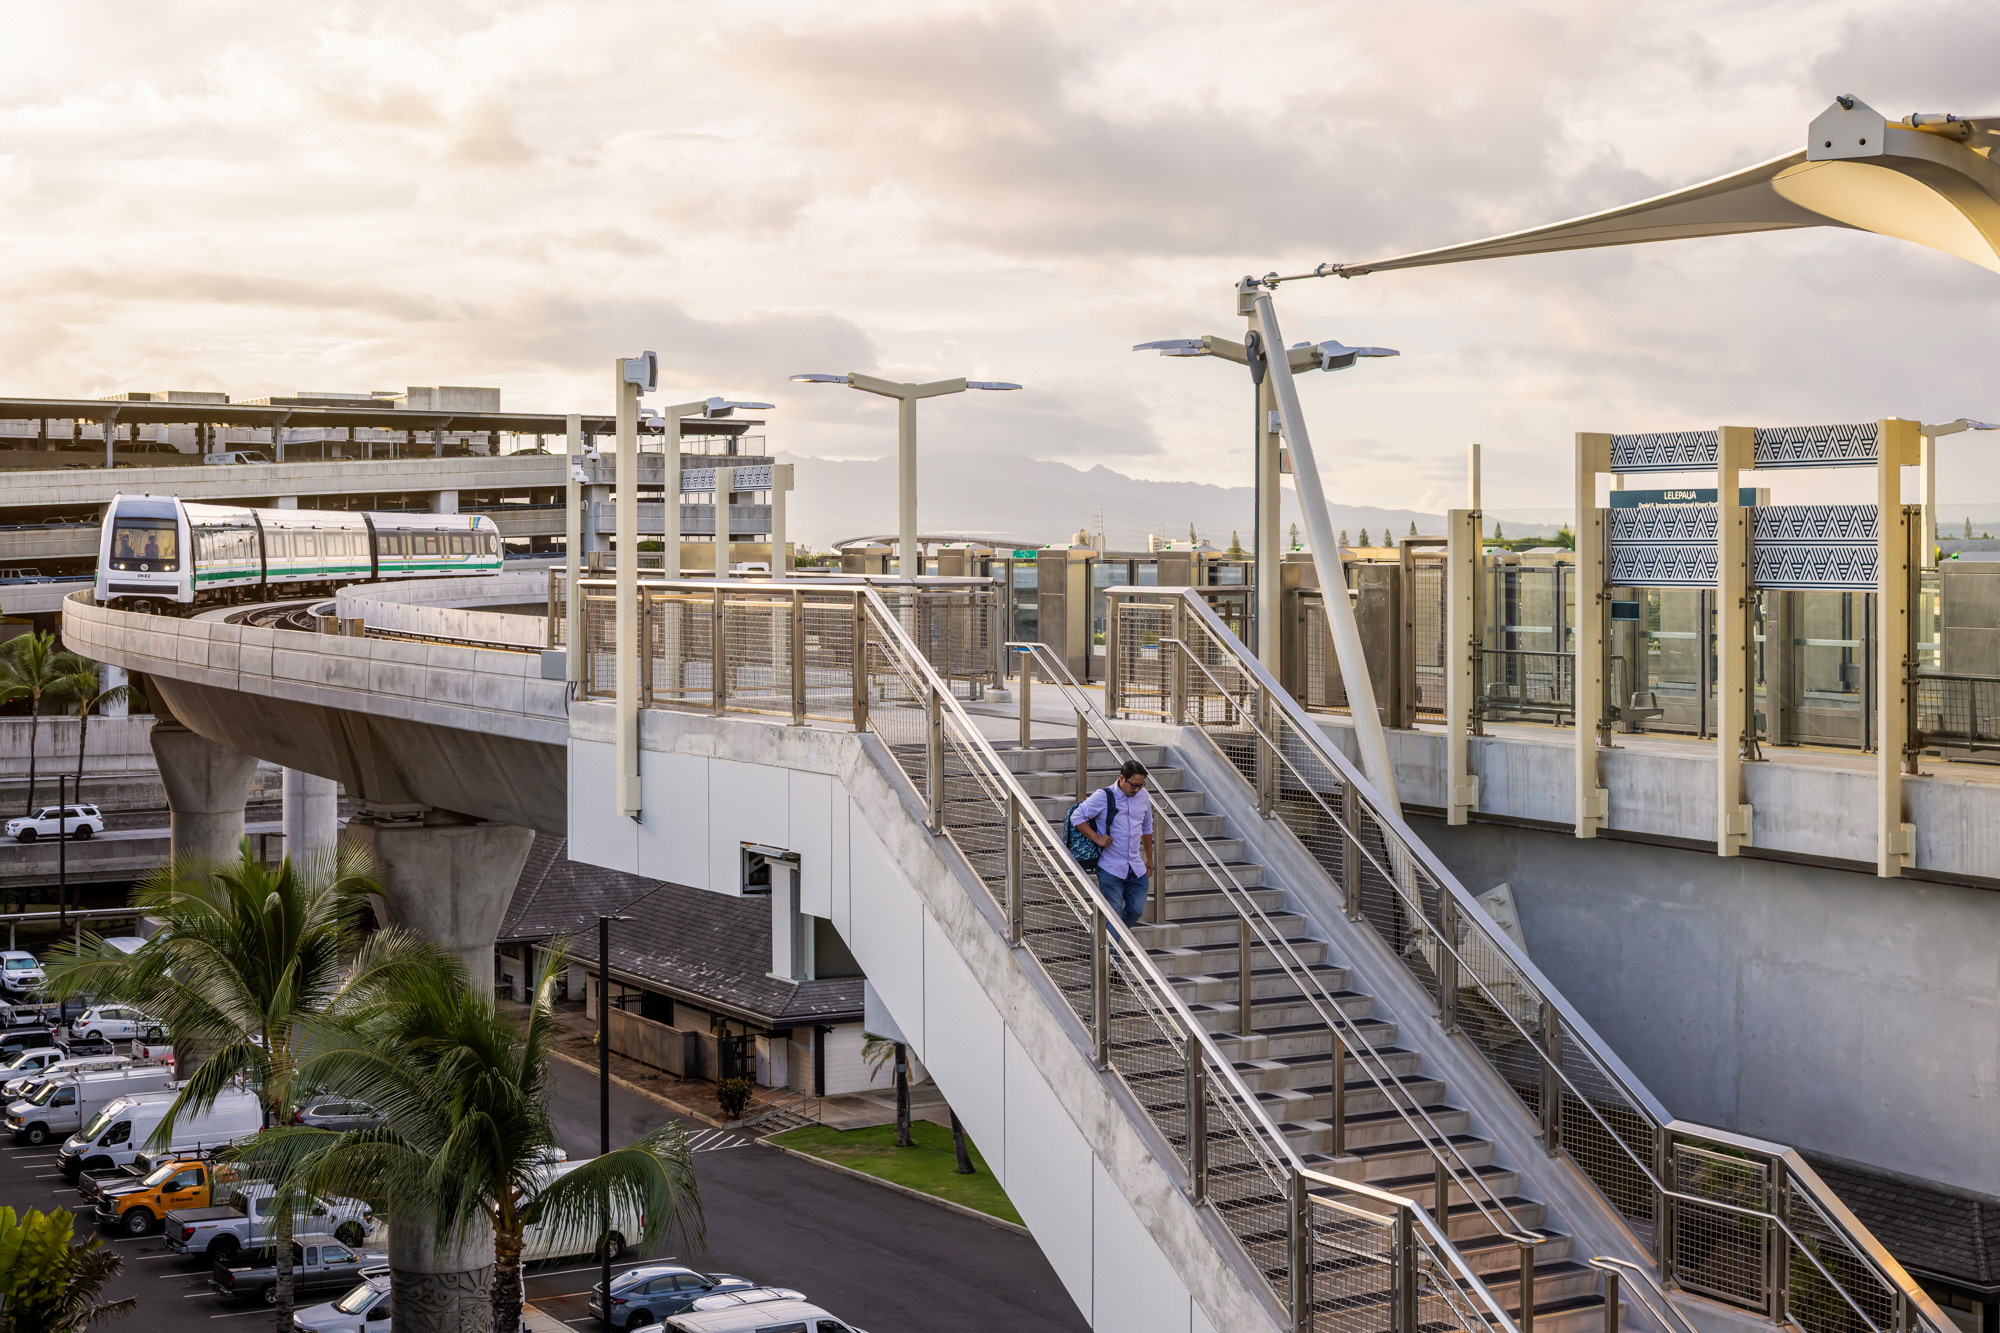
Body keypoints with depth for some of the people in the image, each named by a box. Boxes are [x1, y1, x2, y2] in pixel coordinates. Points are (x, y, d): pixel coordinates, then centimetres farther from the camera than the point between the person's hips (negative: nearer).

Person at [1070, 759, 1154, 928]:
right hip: (1110, 869, -5)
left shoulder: (1143, 797, 8)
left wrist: (1149, 859, 23)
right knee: (1114, 914, -6)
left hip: (1136, 869, 5)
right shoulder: (1103, 797, -9)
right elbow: (1076, 817, -7)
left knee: (1136, 911, 5)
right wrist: (1096, 838, -16)